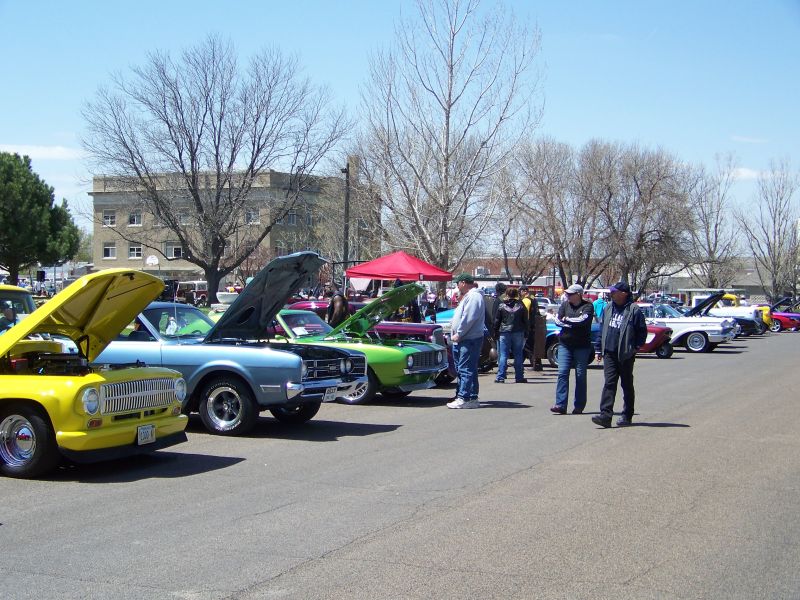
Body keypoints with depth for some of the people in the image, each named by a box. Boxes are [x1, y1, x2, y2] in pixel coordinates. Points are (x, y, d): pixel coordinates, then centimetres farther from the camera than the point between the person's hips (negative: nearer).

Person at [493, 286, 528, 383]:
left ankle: (500, 377, -6)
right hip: (518, 333, 1)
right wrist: (526, 333, 12)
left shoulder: (501, 306, 0)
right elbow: (525, 320, 6)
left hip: (504, 333, -1)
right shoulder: (520, 306, 3)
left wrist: (495, 333, 8)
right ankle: (519, 377, 8)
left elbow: (497, 321, 2)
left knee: (503, 355, -1)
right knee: (518, 355, 7)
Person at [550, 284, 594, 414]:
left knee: (580, 376, 2)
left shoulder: (587, 306, -3)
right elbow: (557, 320, 0)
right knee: (562, 373, -7)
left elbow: (582, 320, -18)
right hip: (565, 345, 3)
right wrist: (574, 324, -11)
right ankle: (561, 405, -10)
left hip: (582, 346, -3)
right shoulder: (564, 305, 10)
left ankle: (579, 406, 10)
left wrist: (566, 319, -5)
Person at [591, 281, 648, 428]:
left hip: (625, 355, -4)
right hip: (609, 353, 4)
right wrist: (601, 348, 15)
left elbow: (642, 331, -3)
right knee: (609, 383, -5)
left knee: (627, 385, 9)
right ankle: (606, 415, -13)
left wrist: (635, 347, -8)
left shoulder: (634, 310, -6)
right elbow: (602, 328, 18)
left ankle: (627, 416, 18)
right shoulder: (608, 308, 12)